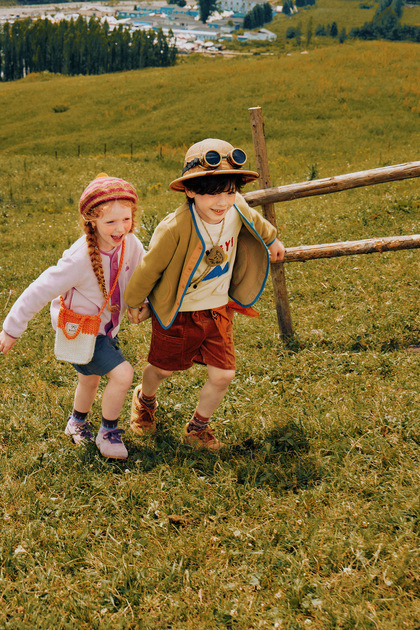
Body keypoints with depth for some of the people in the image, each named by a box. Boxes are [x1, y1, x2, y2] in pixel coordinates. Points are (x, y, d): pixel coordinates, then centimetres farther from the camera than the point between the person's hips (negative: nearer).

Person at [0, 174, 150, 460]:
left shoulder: (131, 244, -19)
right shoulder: (80, 259, -35)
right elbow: (40, 291, -27)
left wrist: (144, 306, 0)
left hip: (106, 326, 7)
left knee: (90, 378, 28)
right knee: (122, 373, -19)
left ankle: (77, 422, 57)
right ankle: (108, 432, 5)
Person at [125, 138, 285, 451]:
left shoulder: (237, 210, -17)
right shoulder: (175, 228, -32)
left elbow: (254, 220, 11)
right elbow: (150, 267, -16)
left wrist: (272, 240, 30)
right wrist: (135, 301, -1)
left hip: (217, 310, 4)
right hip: (177, 314, -4)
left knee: (223, 375, 1)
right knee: (161, 369, 18)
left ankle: (197, 429, 29)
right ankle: (145, 400, 55)